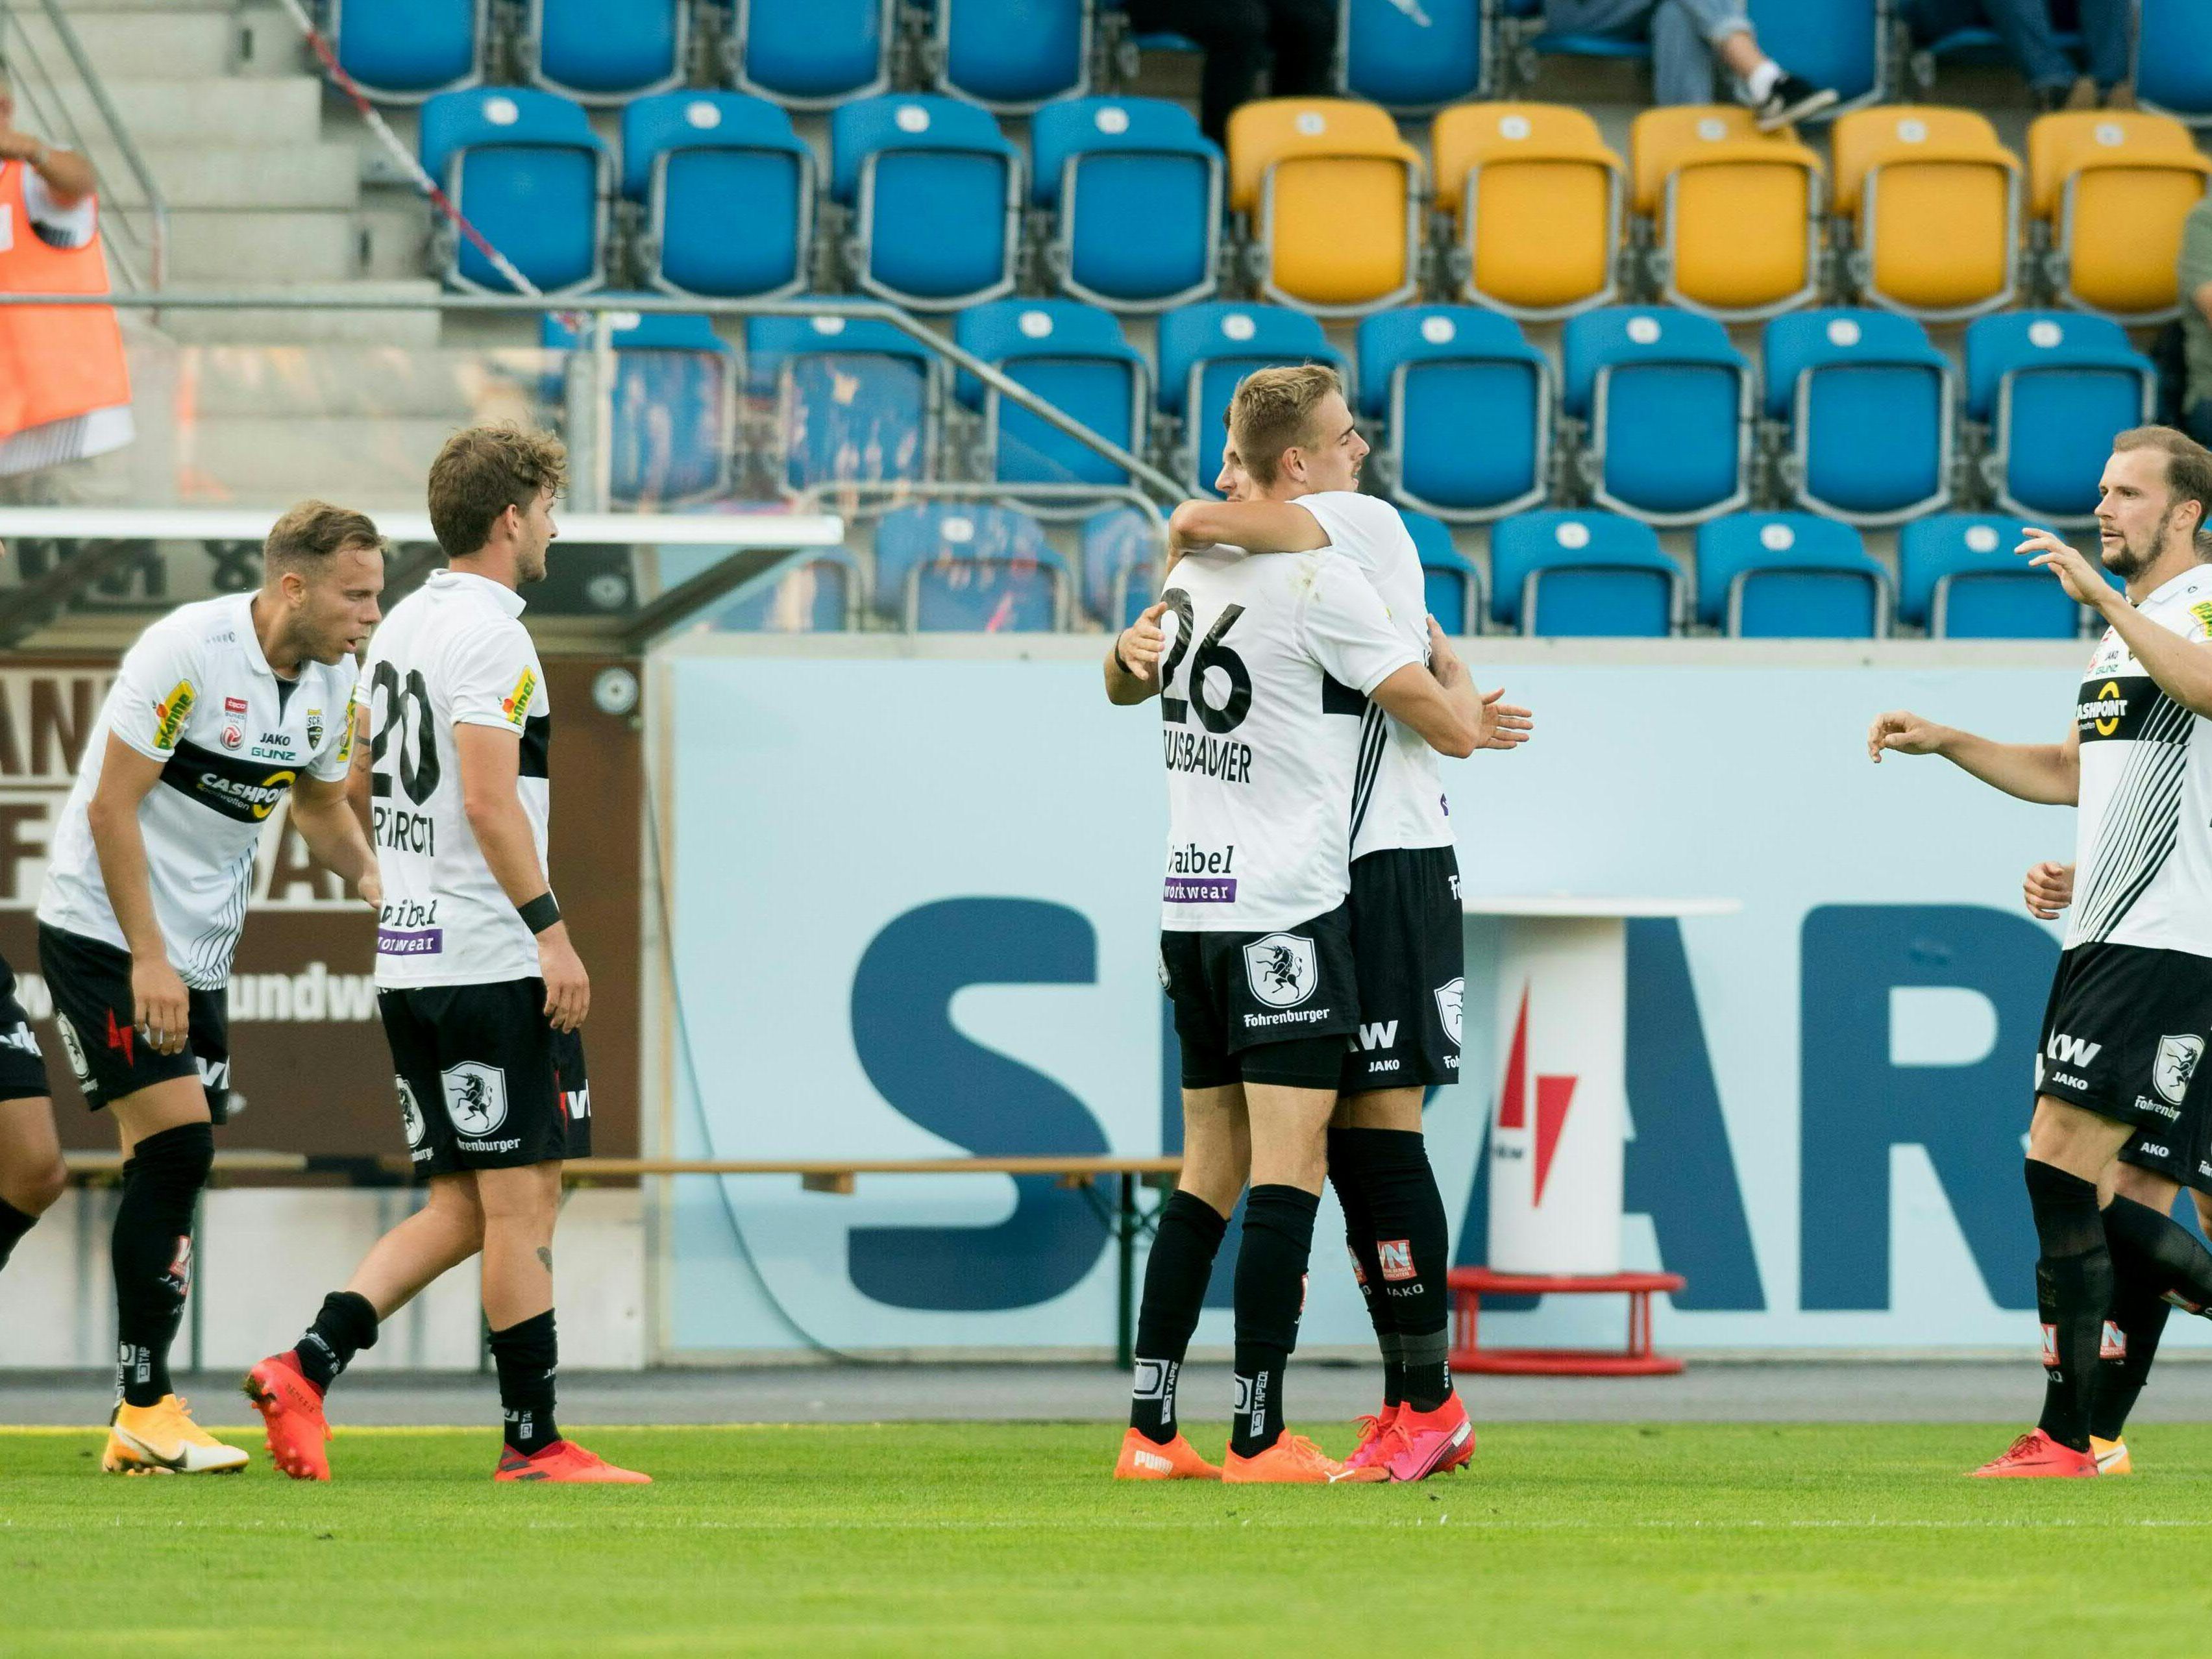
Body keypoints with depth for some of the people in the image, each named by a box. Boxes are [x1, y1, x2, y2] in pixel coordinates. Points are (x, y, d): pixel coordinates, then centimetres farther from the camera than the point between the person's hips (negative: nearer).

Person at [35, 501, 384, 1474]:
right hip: (103, 929, -7)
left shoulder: (333, 681, 3)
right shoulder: (187, 652, -20)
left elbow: (321, 805, 20)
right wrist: (146, 957, -21)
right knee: (177, 1140, -16)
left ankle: (139, 1425, 9)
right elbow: (111, 806, -18)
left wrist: (372, 877, -1)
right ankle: (145, 1409, -11)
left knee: (172, 1174, 4)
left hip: (197, 953, 7)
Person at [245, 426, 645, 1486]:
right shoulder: (488, 634, -12)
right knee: (520, 1203, -3)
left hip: (409, 957, 9)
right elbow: (490, 799, -20)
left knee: (460, 1209, 10)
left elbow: (358, 786, 24)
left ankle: (307, 1367, -2)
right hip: (494, 963, -9)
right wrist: (551, 930, -18)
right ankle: (534, 1441, -1)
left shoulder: (401, 627, 16)